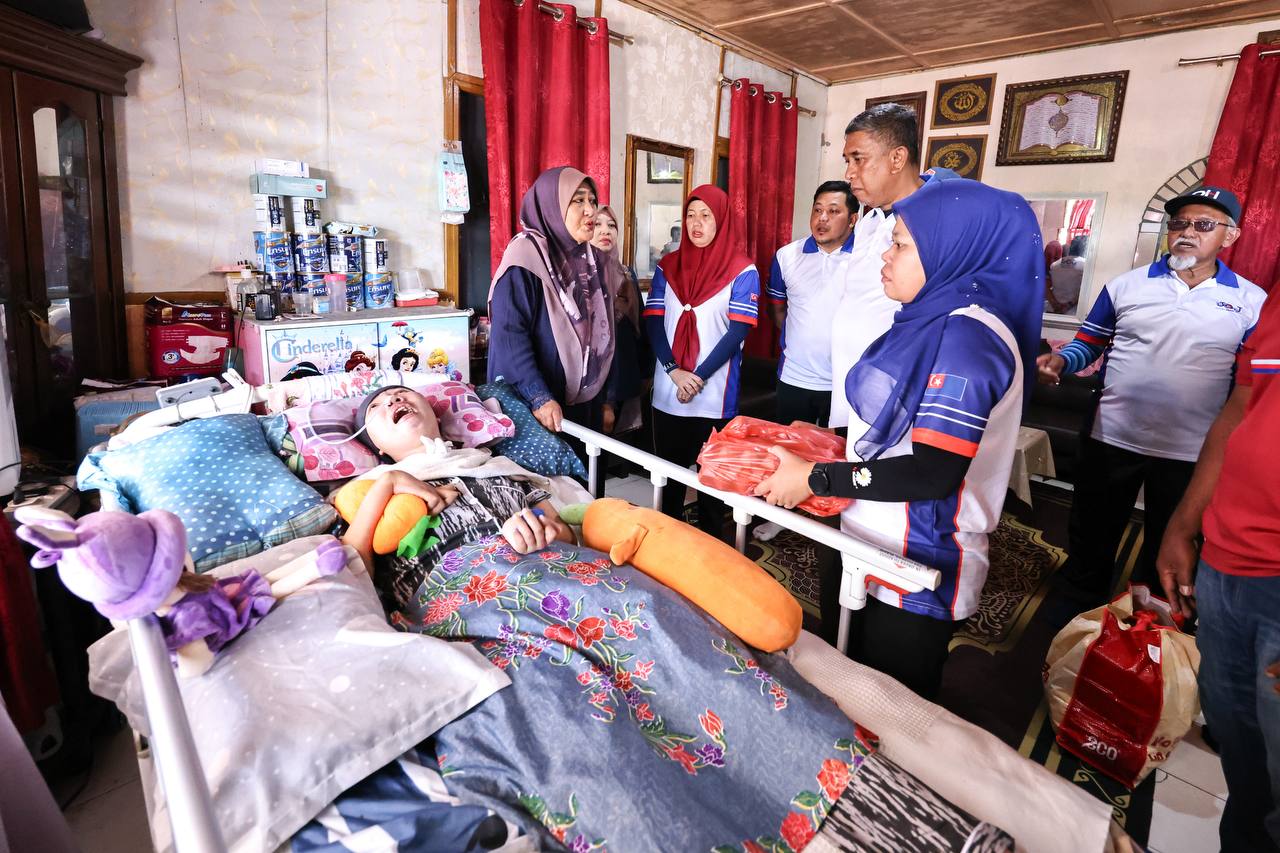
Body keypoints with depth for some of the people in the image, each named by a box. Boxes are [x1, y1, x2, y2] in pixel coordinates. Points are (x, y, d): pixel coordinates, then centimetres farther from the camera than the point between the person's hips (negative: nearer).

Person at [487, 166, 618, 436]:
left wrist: (606, 398, 12)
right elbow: (509, 334, -20)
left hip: (586, 403, 7)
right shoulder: (526, 256, -12)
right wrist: (539, 398, -27)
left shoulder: (592, 259, 10)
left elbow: (602, 333, 13)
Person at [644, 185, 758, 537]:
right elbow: (653, 322, 1)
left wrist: (699, 377, -15)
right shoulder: (667, 267, 8)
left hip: (715, 396, -3)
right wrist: (675, 371, -13)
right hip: (667, 393, 3)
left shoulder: (742, 271, -1)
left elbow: (737, 331, -9)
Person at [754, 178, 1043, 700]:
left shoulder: (967, 336, -20)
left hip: (914, 573, -9)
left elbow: (934, 473, -26)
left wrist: (814, 478, -21)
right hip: (867, 546, 9)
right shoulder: (932, 320, 9)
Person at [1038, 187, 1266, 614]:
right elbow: (1089, 342, 7)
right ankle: (1073, 621, 37)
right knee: (1090, 539, 16)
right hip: (1111, 439, 0)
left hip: (1191, 453, 0)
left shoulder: (1253, 302, -1)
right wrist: (1060, 361, -15)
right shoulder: (1126, 284, 0)